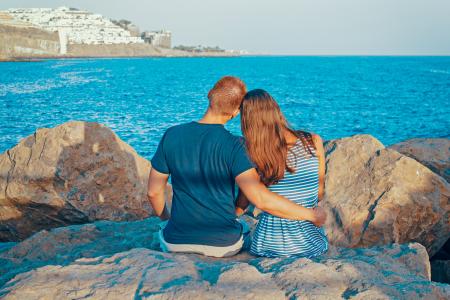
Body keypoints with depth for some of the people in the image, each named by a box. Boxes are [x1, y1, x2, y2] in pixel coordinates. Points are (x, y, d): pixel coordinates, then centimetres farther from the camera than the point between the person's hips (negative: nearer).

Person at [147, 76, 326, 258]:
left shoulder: (171, 135, -8)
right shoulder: (233, 146, -19)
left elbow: (154, 192, -1)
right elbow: (261, 199, -28)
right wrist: (311, 215, -16)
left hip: (176, 243, 2)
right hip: (223, 245, -2)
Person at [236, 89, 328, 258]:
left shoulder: (252, 156, -14)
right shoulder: (314, 142, -9)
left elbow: (240, 207, -2)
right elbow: (319, 193, 3)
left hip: (271, 246, -3)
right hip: (312, 244, 3)